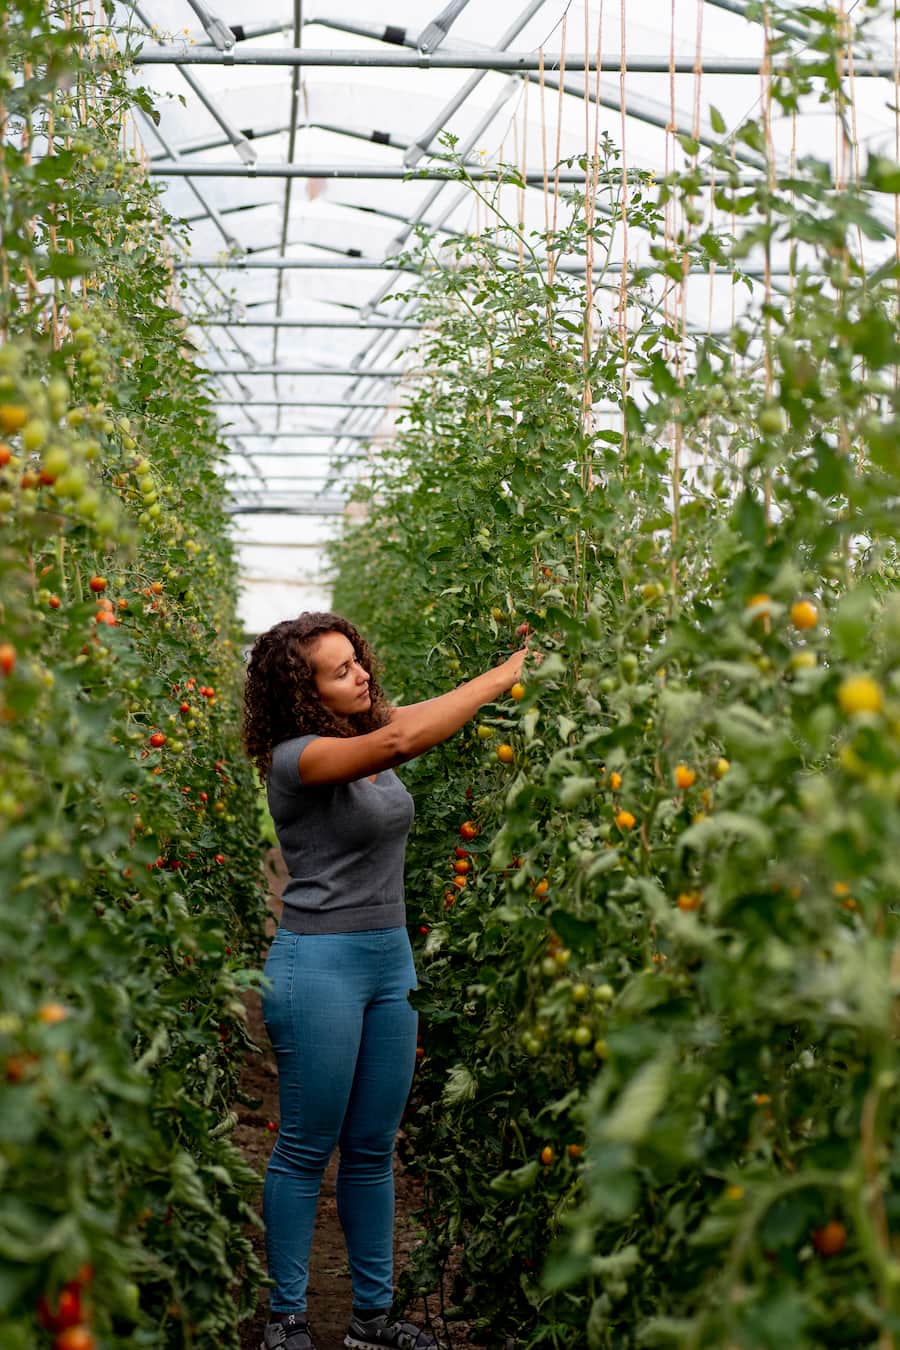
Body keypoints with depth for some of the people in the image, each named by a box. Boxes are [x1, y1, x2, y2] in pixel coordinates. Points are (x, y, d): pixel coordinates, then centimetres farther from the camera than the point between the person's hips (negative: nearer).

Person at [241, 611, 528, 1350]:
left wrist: (523, 655, -5)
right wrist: (501, 678, -28)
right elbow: (400, 741, -32)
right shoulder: (297, 758, -17)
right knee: (307, 1150, 3)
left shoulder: (370, 733, 8)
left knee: (373, 1150, 13)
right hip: (320, 963, -7)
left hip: (391, 958, 8)